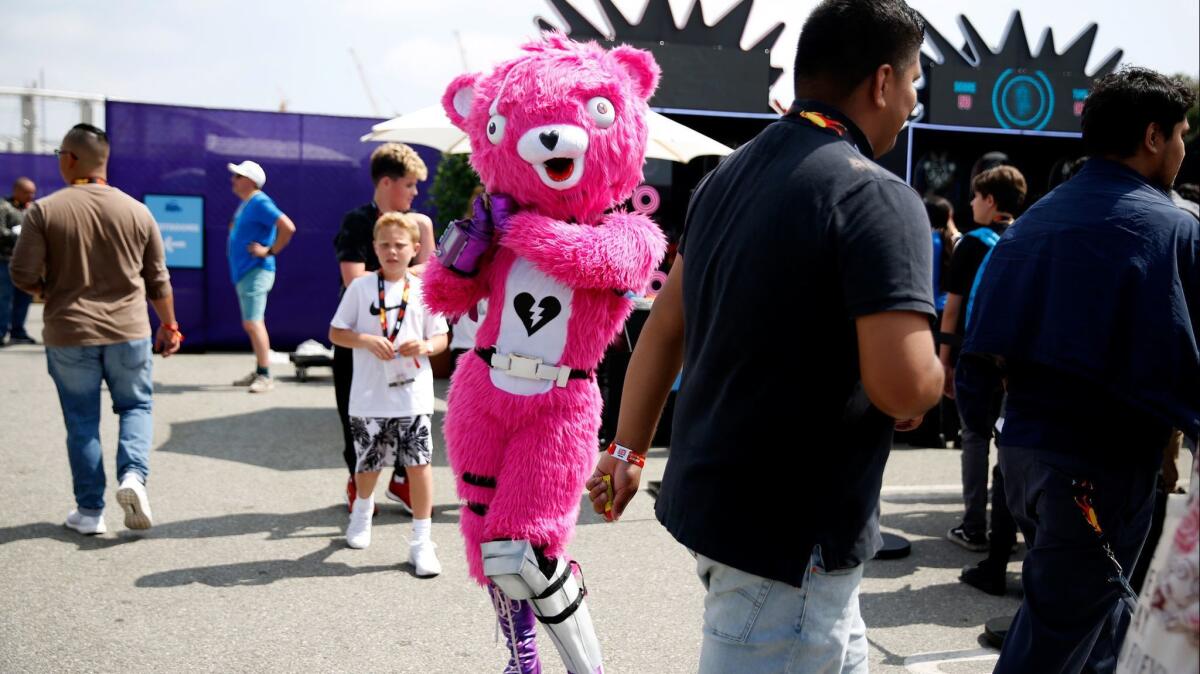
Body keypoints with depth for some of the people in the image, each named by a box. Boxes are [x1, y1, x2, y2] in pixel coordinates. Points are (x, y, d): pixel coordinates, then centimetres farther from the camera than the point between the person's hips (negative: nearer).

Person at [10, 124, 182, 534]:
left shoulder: (44, 211, -7)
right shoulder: (136, 211, 0)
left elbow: (23, 276, -8)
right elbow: (158, 279, 5)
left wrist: (51, 293, 13)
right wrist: (168, 325, 16)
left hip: (68, 335, -1)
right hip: (129, 332, 1)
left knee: (81, 422, 10)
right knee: (136, 406, 16)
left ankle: (89, 511, 14)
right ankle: (133, 475, -7)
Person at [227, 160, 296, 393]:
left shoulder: (260, 203, -15)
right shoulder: (245, 204, 15)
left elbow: (288, 227, -26)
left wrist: (270, 251, -20)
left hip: (256, 272, -10)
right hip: (243, 273, 10)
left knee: (252, 323, -13)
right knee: (252, 324, 14)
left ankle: (266, 376, -10)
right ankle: (259, 372, 22)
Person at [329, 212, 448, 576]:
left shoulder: (423, 289, 2)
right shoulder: (361, 287, 0)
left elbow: (441, 338, 7)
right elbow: (336, 333, 2)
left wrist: (426, 346, -14)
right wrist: (367, 341, -15)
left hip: (413, 394, 0)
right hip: (369, 397, 0)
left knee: (419, 463, -5)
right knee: (368, 463, 15)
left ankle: (421, 541, 6)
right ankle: (362, 510, 48)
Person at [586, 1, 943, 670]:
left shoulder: (731, 174, 6)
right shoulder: (877, 196, -19)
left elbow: (664, 327, 10)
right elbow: (904, 387, -27)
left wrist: (629, 449, 17)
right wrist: (932, 378, -4)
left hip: (714, 494, 9)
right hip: (792, 530, -8)